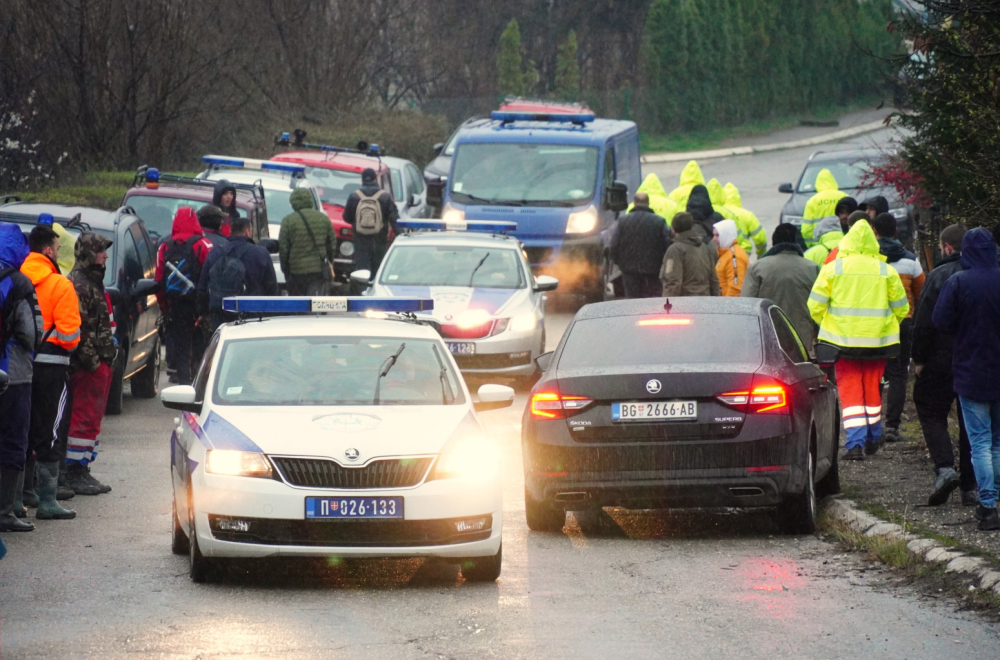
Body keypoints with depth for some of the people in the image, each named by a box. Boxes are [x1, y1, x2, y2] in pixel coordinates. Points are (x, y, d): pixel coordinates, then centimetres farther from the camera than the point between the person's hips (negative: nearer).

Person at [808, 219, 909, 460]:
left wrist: (827, 325, 14)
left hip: (843, 340, -2)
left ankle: (855, 443, -12)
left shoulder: (832, 269, -3)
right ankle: (873, 439, 28)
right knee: (872, 389, 17)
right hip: (877, 340, 2)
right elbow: (901, 308, 7)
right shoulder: (886, 271, 1)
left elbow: (815, 306, -3)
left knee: (850, 392, 1)